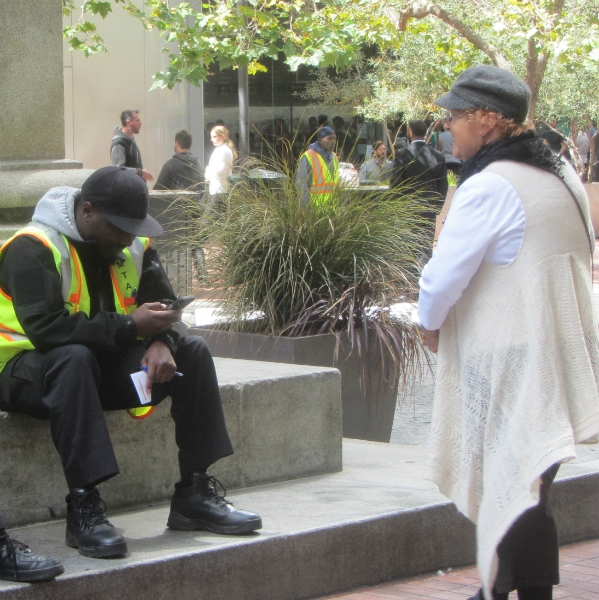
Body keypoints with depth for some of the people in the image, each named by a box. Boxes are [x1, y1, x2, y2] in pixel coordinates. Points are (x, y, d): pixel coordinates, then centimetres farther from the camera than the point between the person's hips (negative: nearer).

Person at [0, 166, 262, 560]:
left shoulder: (134, 246, 6)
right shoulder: (33, 249, -19)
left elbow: (164, 303, 6)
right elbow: (45, 328, -30)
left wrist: (161, 343, -19)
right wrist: (130, 327, -28)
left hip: (105, 366, 8)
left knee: (193, 352, -6)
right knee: (74, 357, -41)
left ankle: (195, 495, -7)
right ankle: (83, 509, -41)